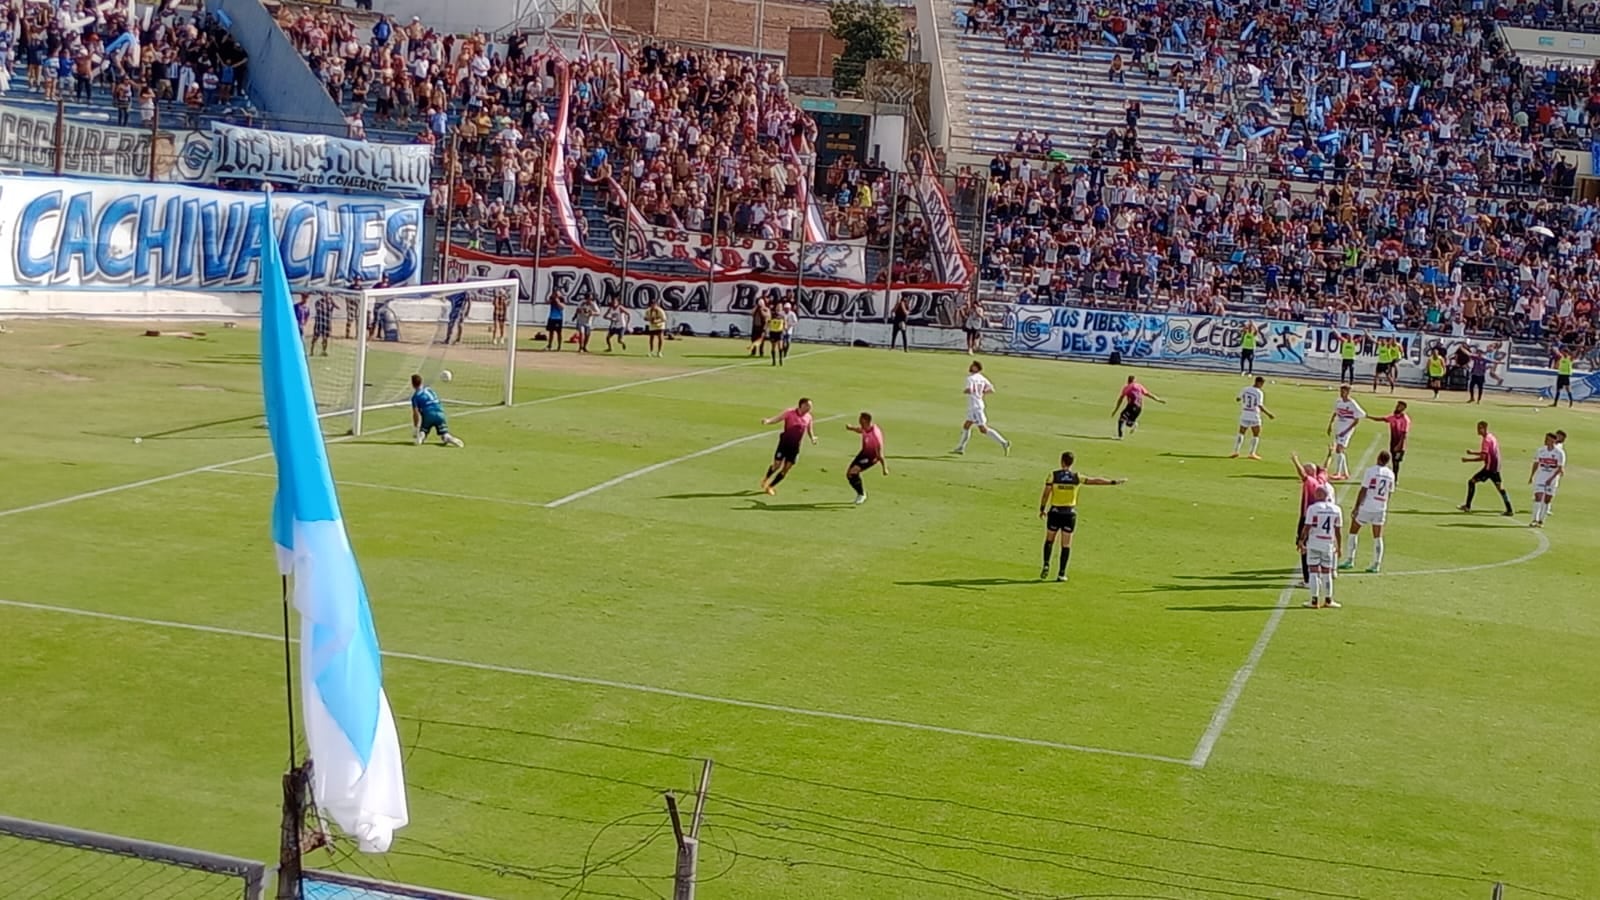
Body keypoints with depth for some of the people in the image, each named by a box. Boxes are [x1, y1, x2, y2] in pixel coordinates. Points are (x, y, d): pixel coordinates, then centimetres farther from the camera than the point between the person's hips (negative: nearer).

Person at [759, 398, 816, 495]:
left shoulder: (808, 417, 3)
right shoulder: (790, 412, -11)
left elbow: (809, 430, 19)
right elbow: (777, 418, -16)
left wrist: (812, 438, -1)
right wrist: (768, 421, -36)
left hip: (795, 446, 4)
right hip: (785, 442, -4)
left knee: (786, 469, 2)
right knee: (777, 465, -6)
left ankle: (770, 486, 19)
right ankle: (766, 479, 26)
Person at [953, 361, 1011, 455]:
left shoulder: (971, 378, -15)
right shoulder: (982, 378, 8)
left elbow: (969, 390, -29)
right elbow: (991, 390, 6)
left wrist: (964, 391, -8)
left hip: (975, 407, -9)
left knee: (983, 429, -10)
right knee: (966, 426, 20)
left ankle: (1003, 443, -16)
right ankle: (960, 448, 27)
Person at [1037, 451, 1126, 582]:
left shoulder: (1053, 475, -7)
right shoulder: (1076, 477, -3)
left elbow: (1046, 494, -7)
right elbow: (1096, 481, 3)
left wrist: (1042, 509, 5)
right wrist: (1114, 482, 12)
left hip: (1055, 512, -1)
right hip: (1070, 513, 1)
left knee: (1049, 540, 15)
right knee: (1066, 545, 5)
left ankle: (1046, 564, -1)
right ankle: (1061, 573, 5)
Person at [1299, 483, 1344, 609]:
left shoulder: (1313, 508, -10)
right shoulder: (1336, 510, 0)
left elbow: (1307, 527, -10)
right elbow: (1338, 530, 4)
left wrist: (1301, 541, 1)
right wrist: (1339, 546, 13)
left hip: (1314, 543, -3)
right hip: (1328, 544, 3)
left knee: (1314, 571, 3)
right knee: (1327, 572, 12)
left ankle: (1314, 600, 3)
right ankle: (1328, 600, 17)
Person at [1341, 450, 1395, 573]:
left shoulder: (1371, 470, -11)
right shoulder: (1390, 474, 4)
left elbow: (1363, 490, -12)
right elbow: (1389, 493, 10)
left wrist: (1356, 507, -6)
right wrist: (1386, 512, 20)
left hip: (1366, 507, -4)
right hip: (1380, 509, 4)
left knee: (1353, 531, 10)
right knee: (1377, 537, 9)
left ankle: (1350, 560, 9)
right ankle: (1376, 564, 8)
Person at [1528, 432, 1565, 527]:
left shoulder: (1560, 453, -7)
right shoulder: (1541, 451, 3)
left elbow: (1560, 468, -8)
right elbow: (1536, 464, 12)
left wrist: (1551, 478, -16)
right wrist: (1531, 477, 11)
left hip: (1552, 479, -1)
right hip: (1540, 477, 1)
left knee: (1547, 500, 3)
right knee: (1538, 497, -9)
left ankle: (1541, 520, 10)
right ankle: (1535, 519, -6)